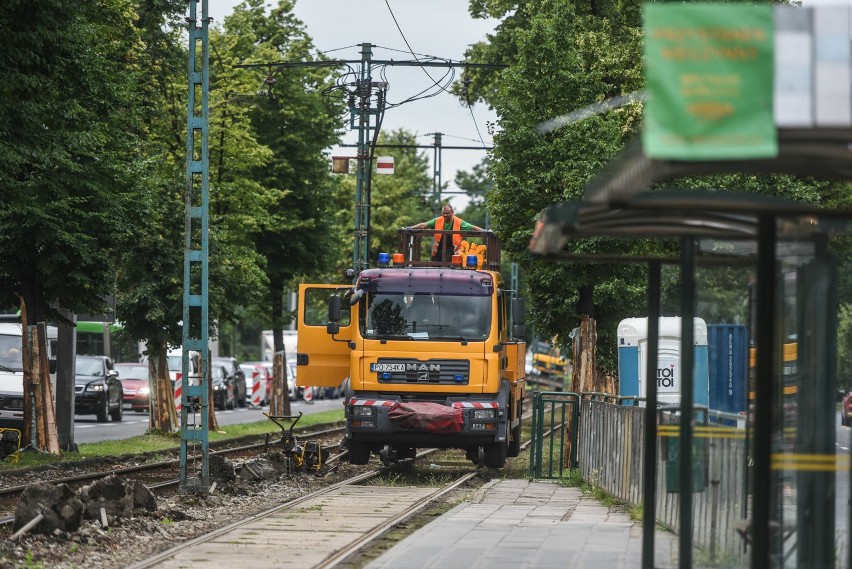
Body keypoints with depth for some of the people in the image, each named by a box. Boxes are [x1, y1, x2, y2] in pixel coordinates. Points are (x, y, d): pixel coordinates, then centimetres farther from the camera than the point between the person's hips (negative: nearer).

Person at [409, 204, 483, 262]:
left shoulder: (459, 223, -4)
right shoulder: (438, 221, 2)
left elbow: (473, 228, -6)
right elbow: (424, 225, 5)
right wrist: (410, 228, 1)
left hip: (451, 252, -3)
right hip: (438, 250, 3)